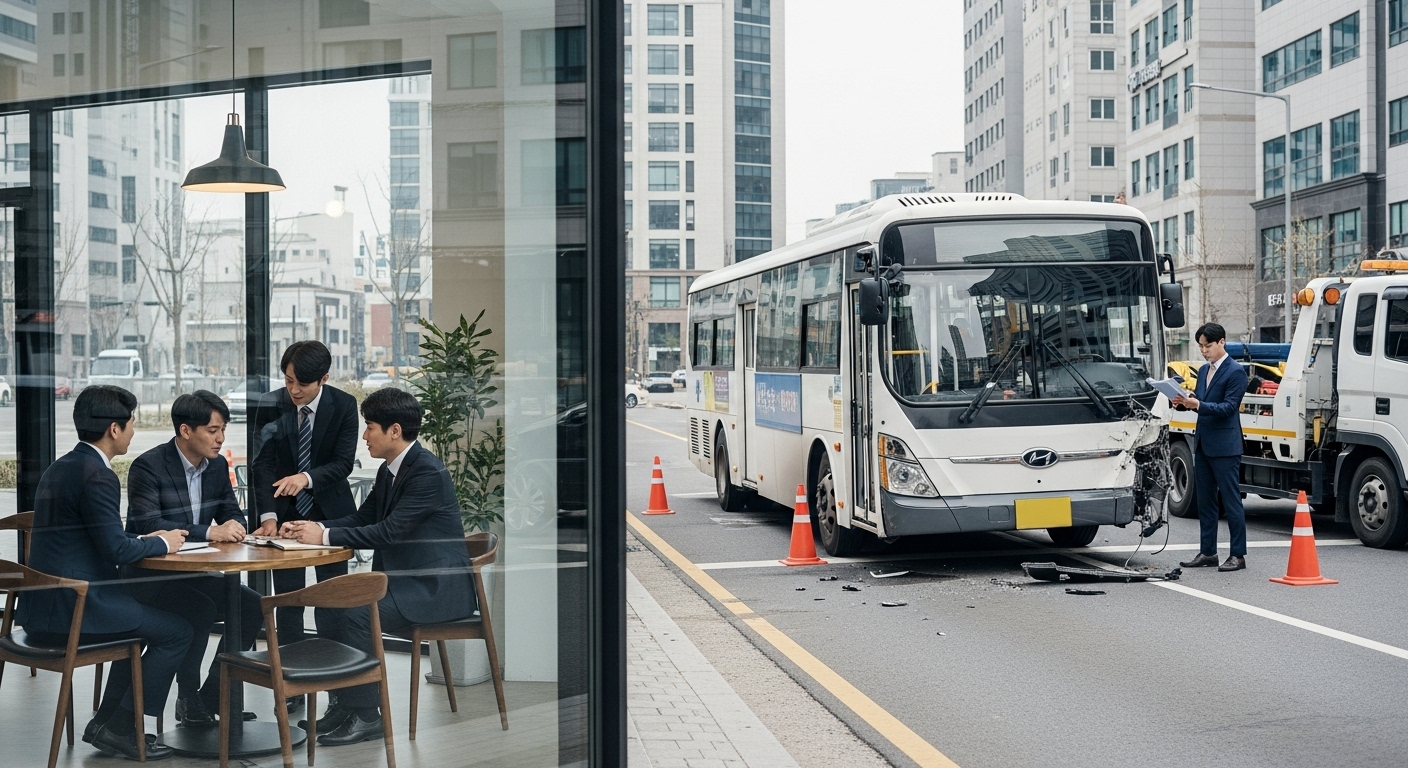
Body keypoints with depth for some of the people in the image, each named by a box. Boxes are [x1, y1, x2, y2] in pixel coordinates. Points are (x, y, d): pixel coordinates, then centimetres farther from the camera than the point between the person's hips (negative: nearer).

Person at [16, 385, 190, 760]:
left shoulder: (60, 468, 13)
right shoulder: (98, 476, -17)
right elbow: (117, 550, -20)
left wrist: (144, 540, 14)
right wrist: (161, 543, -2)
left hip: (44, 603, 10)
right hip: (72, 608, -10)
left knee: (143, 619, 28)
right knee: (176, 632, 1)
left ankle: (106, 722, 25)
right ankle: (120, 729, 6)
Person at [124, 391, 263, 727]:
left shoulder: (218, 465, 6)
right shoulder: (148, 467, -16)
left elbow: (233, 514, 13)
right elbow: (149, 527, -26)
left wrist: (233, 526, -13)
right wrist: (211, 532, -33)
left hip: (194, 573, 8)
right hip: (149, 577, -7)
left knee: (252, 605, -8)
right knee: (201, 608, -31)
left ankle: (212, 697, 2)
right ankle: (189, 701, -13)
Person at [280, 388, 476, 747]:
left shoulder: (428, 472, -20)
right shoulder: (389, 471, 10)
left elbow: (389, 530, -25)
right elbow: (362, 519, 15)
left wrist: (325, 536, -21)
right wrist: (314, 527, -2)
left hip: (437, 587, -10)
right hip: (401, 578, 10)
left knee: (357, 613, -24)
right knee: (329, 604, -1)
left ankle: (365, 715, -11)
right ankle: (343, 703, 7)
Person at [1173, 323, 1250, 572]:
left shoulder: (1236, 372, -9)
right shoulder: (1204, 371, 16)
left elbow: (1229, 407, -16)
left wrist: (1198, 405, -27)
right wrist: (1184, 403, -3)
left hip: (1225, 447, -8)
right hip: (1203, 444, 8)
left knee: (1231, 500, -4)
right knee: (1205, 501, 12)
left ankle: (1238, 554, 1)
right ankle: (1207, 552, 19)